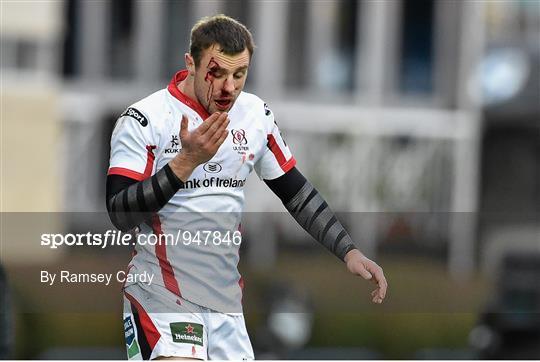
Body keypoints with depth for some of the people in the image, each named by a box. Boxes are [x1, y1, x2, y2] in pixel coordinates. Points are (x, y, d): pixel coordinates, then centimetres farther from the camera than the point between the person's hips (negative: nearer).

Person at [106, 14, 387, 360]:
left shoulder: (256, 115, 6)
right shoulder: (143, 119, -11)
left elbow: (296, 192, 16)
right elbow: (120, 215, -17)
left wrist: (349, 252, 7)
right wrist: (186, 162, -25)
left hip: (227, 303, 6)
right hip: (161, 298, -6)